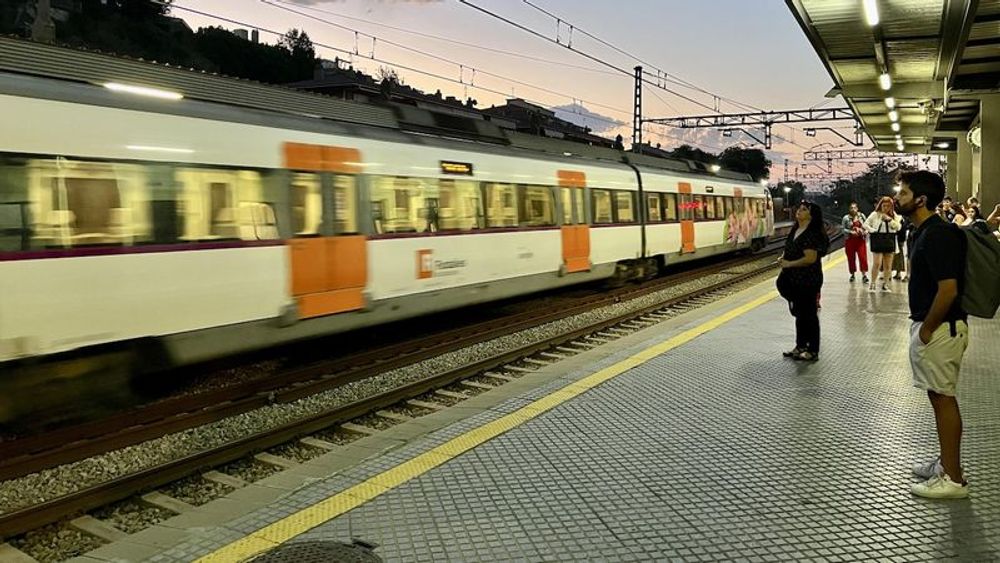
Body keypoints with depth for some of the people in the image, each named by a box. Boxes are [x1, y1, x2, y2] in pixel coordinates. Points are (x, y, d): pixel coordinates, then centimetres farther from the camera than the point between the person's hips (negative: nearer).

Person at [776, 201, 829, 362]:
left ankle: (813, 351, 12)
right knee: (799, 313, 18)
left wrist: (789, 264, -19)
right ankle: (800, 346, 31)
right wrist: (783, 258, 1)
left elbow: (810, 258, -25)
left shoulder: (812, 234, -18)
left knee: (808, 314, 1)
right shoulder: (795, 230, 9)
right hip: (794, 279, 9)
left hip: (808, 281, -9)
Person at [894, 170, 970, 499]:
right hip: (928, 325, 10)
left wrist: (926, 330, -17)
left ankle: (953, 479, 9)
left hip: (940, 329, -10)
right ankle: (946, 462, 30)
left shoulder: (938, 235, -20)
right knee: (939, 397, 17)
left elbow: (948, 290, -25)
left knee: (943, 399, -2)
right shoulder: (924, 232, 11)